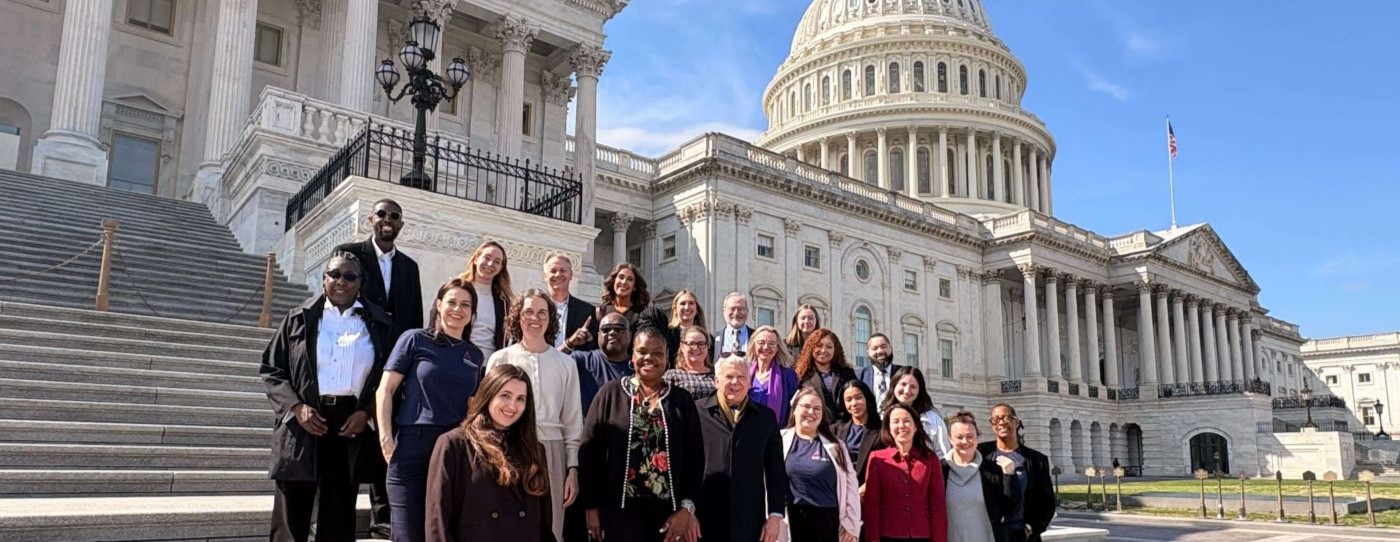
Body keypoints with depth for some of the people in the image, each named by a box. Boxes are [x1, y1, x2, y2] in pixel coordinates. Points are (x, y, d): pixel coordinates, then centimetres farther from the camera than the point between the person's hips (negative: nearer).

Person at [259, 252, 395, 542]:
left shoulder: (379, 323, 7)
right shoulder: (300, 318, 7)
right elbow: (271, 368, 6)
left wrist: (366, 412, -7)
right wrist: (296, 406, -8)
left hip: (351, 425, 1)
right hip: (303, 423, 0)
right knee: (291, 517, 2)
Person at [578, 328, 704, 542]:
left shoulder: (682, 400, 5)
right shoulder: (610, 393, 1)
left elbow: (695, 456, 4)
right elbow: (589, 451, 0)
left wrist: (687, 507, -4)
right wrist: (591, 506, -3)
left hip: (668, 511, 2)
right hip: (618, 508, -1)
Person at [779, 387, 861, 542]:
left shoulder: (835, 446, 8)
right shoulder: (781, 441, 3)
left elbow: (850, 486, 8)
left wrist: (851, 525, 3)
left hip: (828, 523, 1)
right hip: (792, 523, -1)